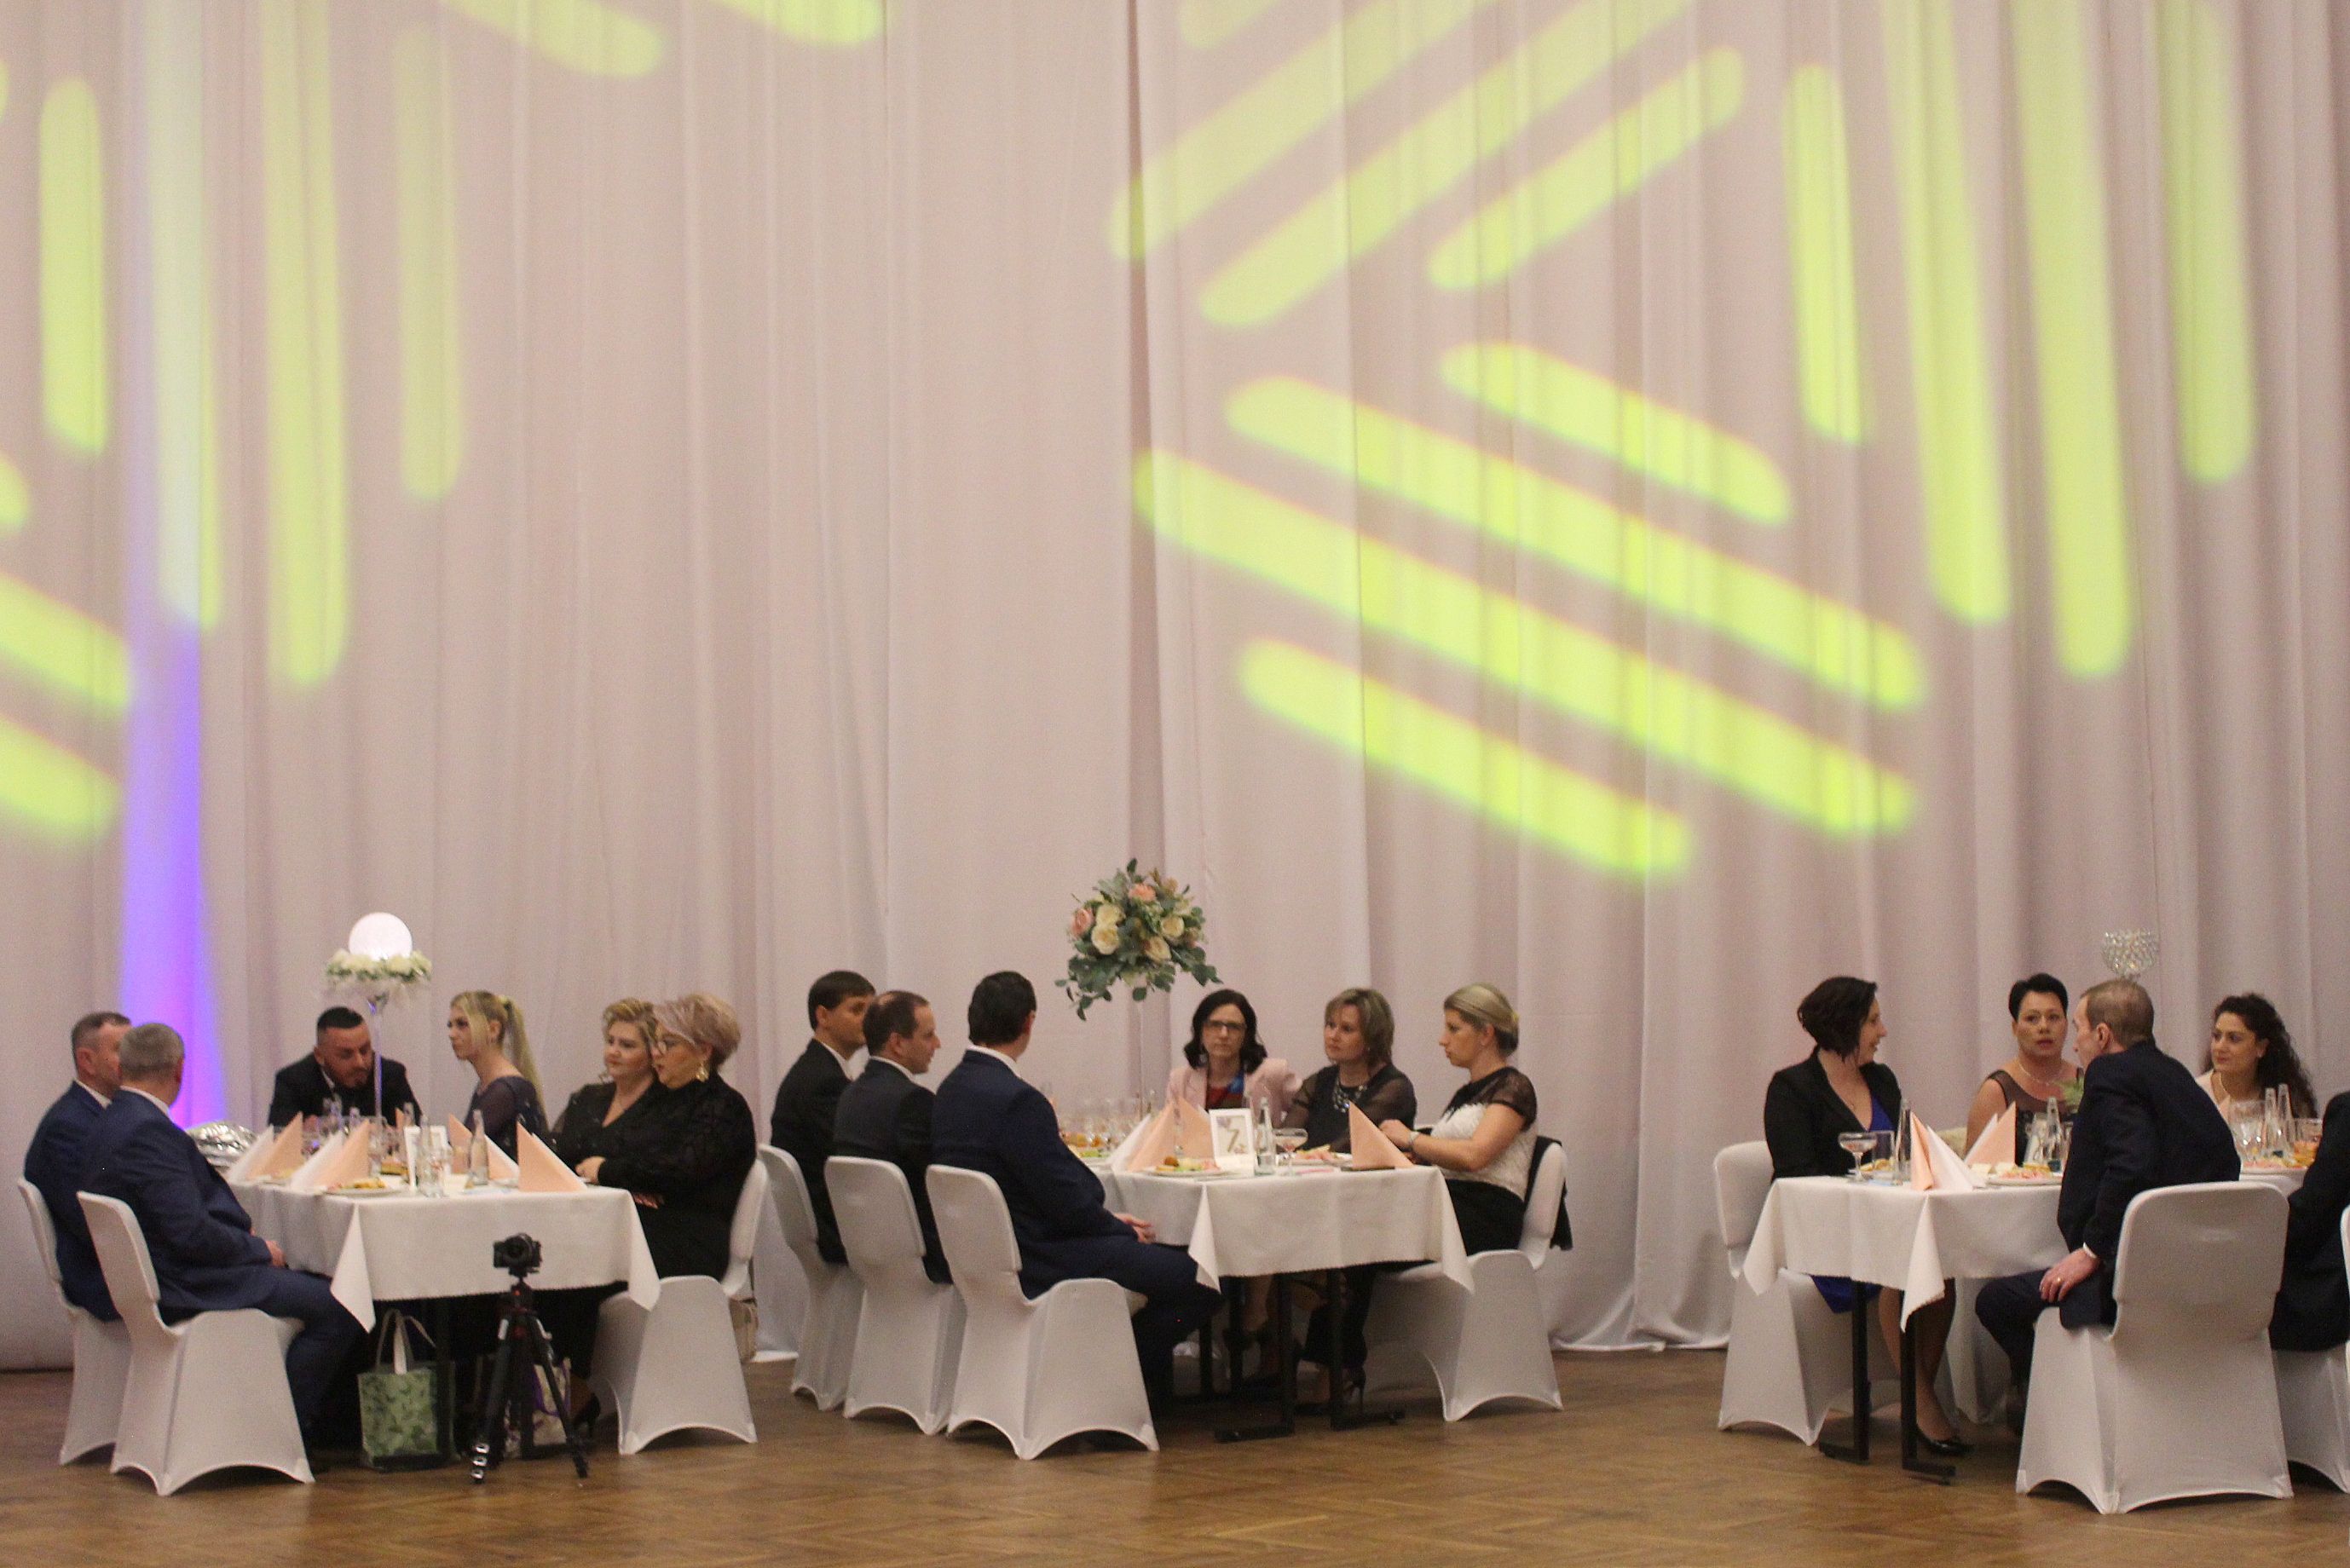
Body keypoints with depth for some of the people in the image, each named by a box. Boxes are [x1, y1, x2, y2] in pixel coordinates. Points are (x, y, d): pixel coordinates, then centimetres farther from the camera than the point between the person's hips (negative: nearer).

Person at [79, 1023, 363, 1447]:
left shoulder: (112, 1123, 11)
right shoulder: (148, 1130, -21)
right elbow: (190, 1232, -25)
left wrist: (244, 1236, 7)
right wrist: (259, 1249, -10)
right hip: (183, 1290, -11)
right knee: (335, 1308, -12)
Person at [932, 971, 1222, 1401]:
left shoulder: (952, 1090, 7)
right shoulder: (1015, 1099, -22)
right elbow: (1068, 1201, -19)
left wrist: (1111, 1222, 11)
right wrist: (1121, 1229, 0)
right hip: (1034, 1265, -10)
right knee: (1202, 1279, -11)